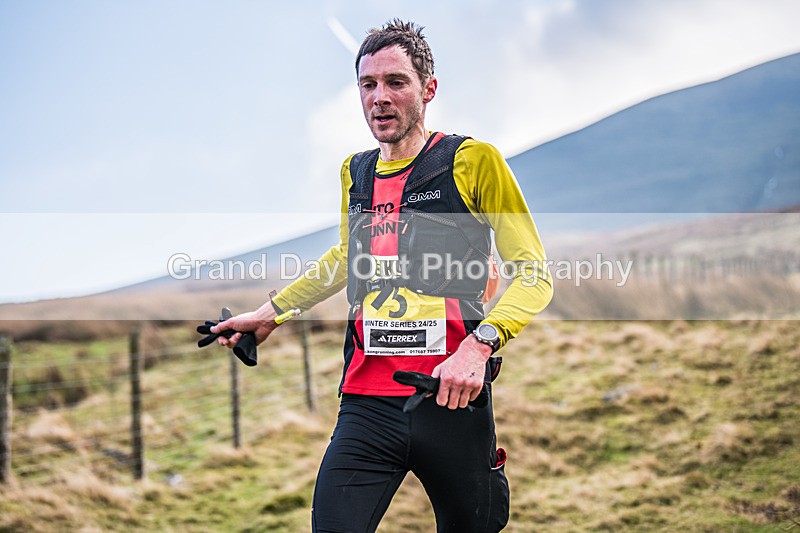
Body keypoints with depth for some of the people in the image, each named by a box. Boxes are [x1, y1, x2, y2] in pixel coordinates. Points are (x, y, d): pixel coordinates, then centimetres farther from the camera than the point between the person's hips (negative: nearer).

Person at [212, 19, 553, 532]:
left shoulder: (474, 161, -2)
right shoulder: (355, 172, 14)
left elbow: (534, 273, -5)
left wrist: (479, 345, -20)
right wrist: (271, 312, 31)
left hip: (454, 403, -3)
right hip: (367, 407, 3)